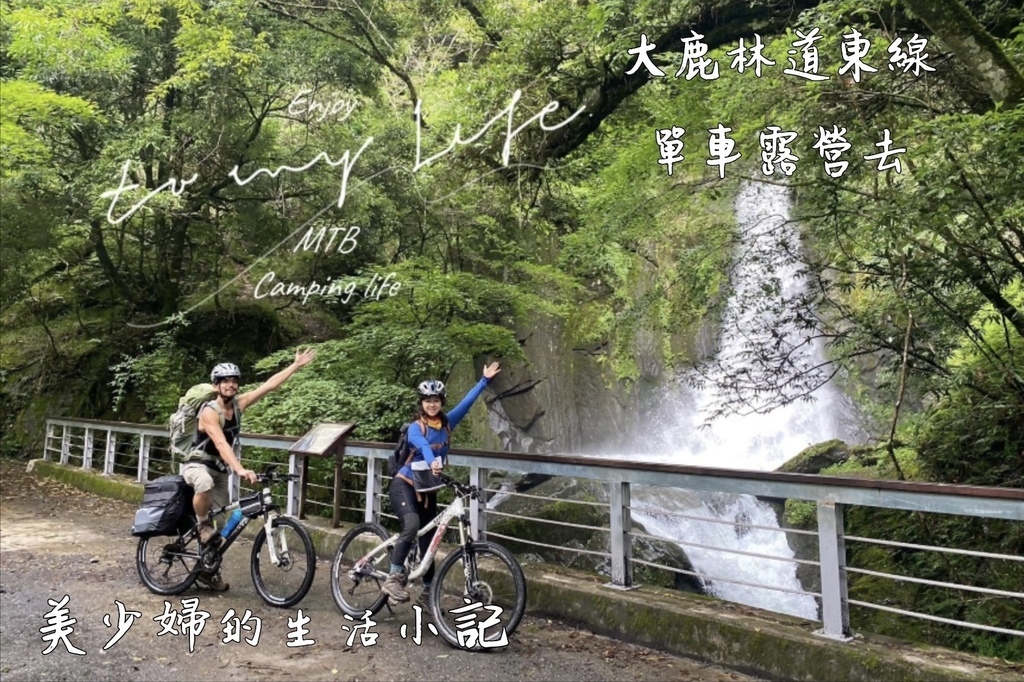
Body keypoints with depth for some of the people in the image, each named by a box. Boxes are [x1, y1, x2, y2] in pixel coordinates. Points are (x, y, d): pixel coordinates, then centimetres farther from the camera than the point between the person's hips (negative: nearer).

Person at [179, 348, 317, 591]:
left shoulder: (238, 404, -6)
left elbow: (270, 385, -5)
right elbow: (221, 444, -38)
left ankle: (208, 570, 25)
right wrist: (241, 470, -51)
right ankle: (202, 525, -16)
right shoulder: (209, 412, -25)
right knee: (205, 483, -43)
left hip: (219, 470, 6)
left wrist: (296, 365, -8)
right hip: (196, 465, -6)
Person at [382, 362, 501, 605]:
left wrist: (485, 380, -9)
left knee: (428, 540, 9)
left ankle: (428, 591, 22)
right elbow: (424, 446, -37)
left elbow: (467, 401, -4)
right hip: (404, 485, -5)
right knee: (412, 524, -31)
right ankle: (393, 578, -23)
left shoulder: (447, 423, 0)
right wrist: (432, 463, -57)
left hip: (427, 491, 6)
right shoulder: (415, 428, -16)